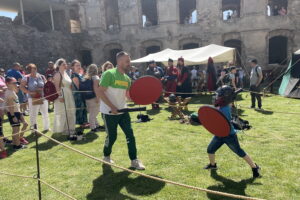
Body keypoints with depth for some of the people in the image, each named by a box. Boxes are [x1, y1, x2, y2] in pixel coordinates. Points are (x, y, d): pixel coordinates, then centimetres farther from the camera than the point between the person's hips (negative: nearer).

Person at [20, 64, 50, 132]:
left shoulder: (42, 77, 7)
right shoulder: (27, 78, 0)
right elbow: (21, 87, -2)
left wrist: (42, 89, -9)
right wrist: (29, 92, -14)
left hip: (43, 98, 3)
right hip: (33, 99, -3)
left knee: (45, 114, 11)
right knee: (33, 115, 0)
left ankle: (46, 127, 26)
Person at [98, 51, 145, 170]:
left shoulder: (127, 79, 7)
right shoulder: (109, 74, -13)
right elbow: (100, 92, -17)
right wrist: (112, 107, -22)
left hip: (123, 111, 6)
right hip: (109, 112, -6)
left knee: (130, 134, 1)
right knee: (112, 136, 5)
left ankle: (134, 160, 12)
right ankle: (106, 156, 32)